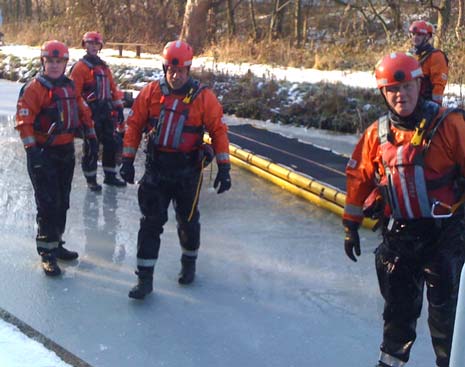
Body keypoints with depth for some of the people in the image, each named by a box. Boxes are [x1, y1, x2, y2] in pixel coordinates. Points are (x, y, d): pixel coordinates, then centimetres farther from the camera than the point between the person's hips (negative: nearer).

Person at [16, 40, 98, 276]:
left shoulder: (70, 86, 10)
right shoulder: (34, 88, -12)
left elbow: (83, 111, 19)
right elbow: (24, 120, -18)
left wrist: (91, 136, 15)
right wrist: (31, 148, -25)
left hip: (66, 151, 7)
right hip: (44, 154, -7)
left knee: (62, 202, 15)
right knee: (48, 204, -7)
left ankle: (56, 244, 29)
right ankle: (47, 252, 3)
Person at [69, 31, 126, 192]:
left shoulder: (104, 66, 16)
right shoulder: (80, 67, -7)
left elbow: (112, 88, 19)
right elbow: (74, 92, -12)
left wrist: (118, 107, 14)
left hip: (106, 112, 7)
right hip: (90, 113, -7)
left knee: (111, 143, 11)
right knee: (91, 147, 0)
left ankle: (110, 176, 23)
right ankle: (91, 180, 10)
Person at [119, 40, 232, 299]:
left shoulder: (203, 97, -8)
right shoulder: (151, 92, -2)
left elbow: (219, 131, -5)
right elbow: (134, 125, 3)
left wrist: (224, 168, -10)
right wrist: (128, 160, 0)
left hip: (188, 170, -1)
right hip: (156, 168, 1)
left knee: (188, 220, 14)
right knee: (151, 222, 0)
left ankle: (189, 262, 40)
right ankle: (145, 278, 6)